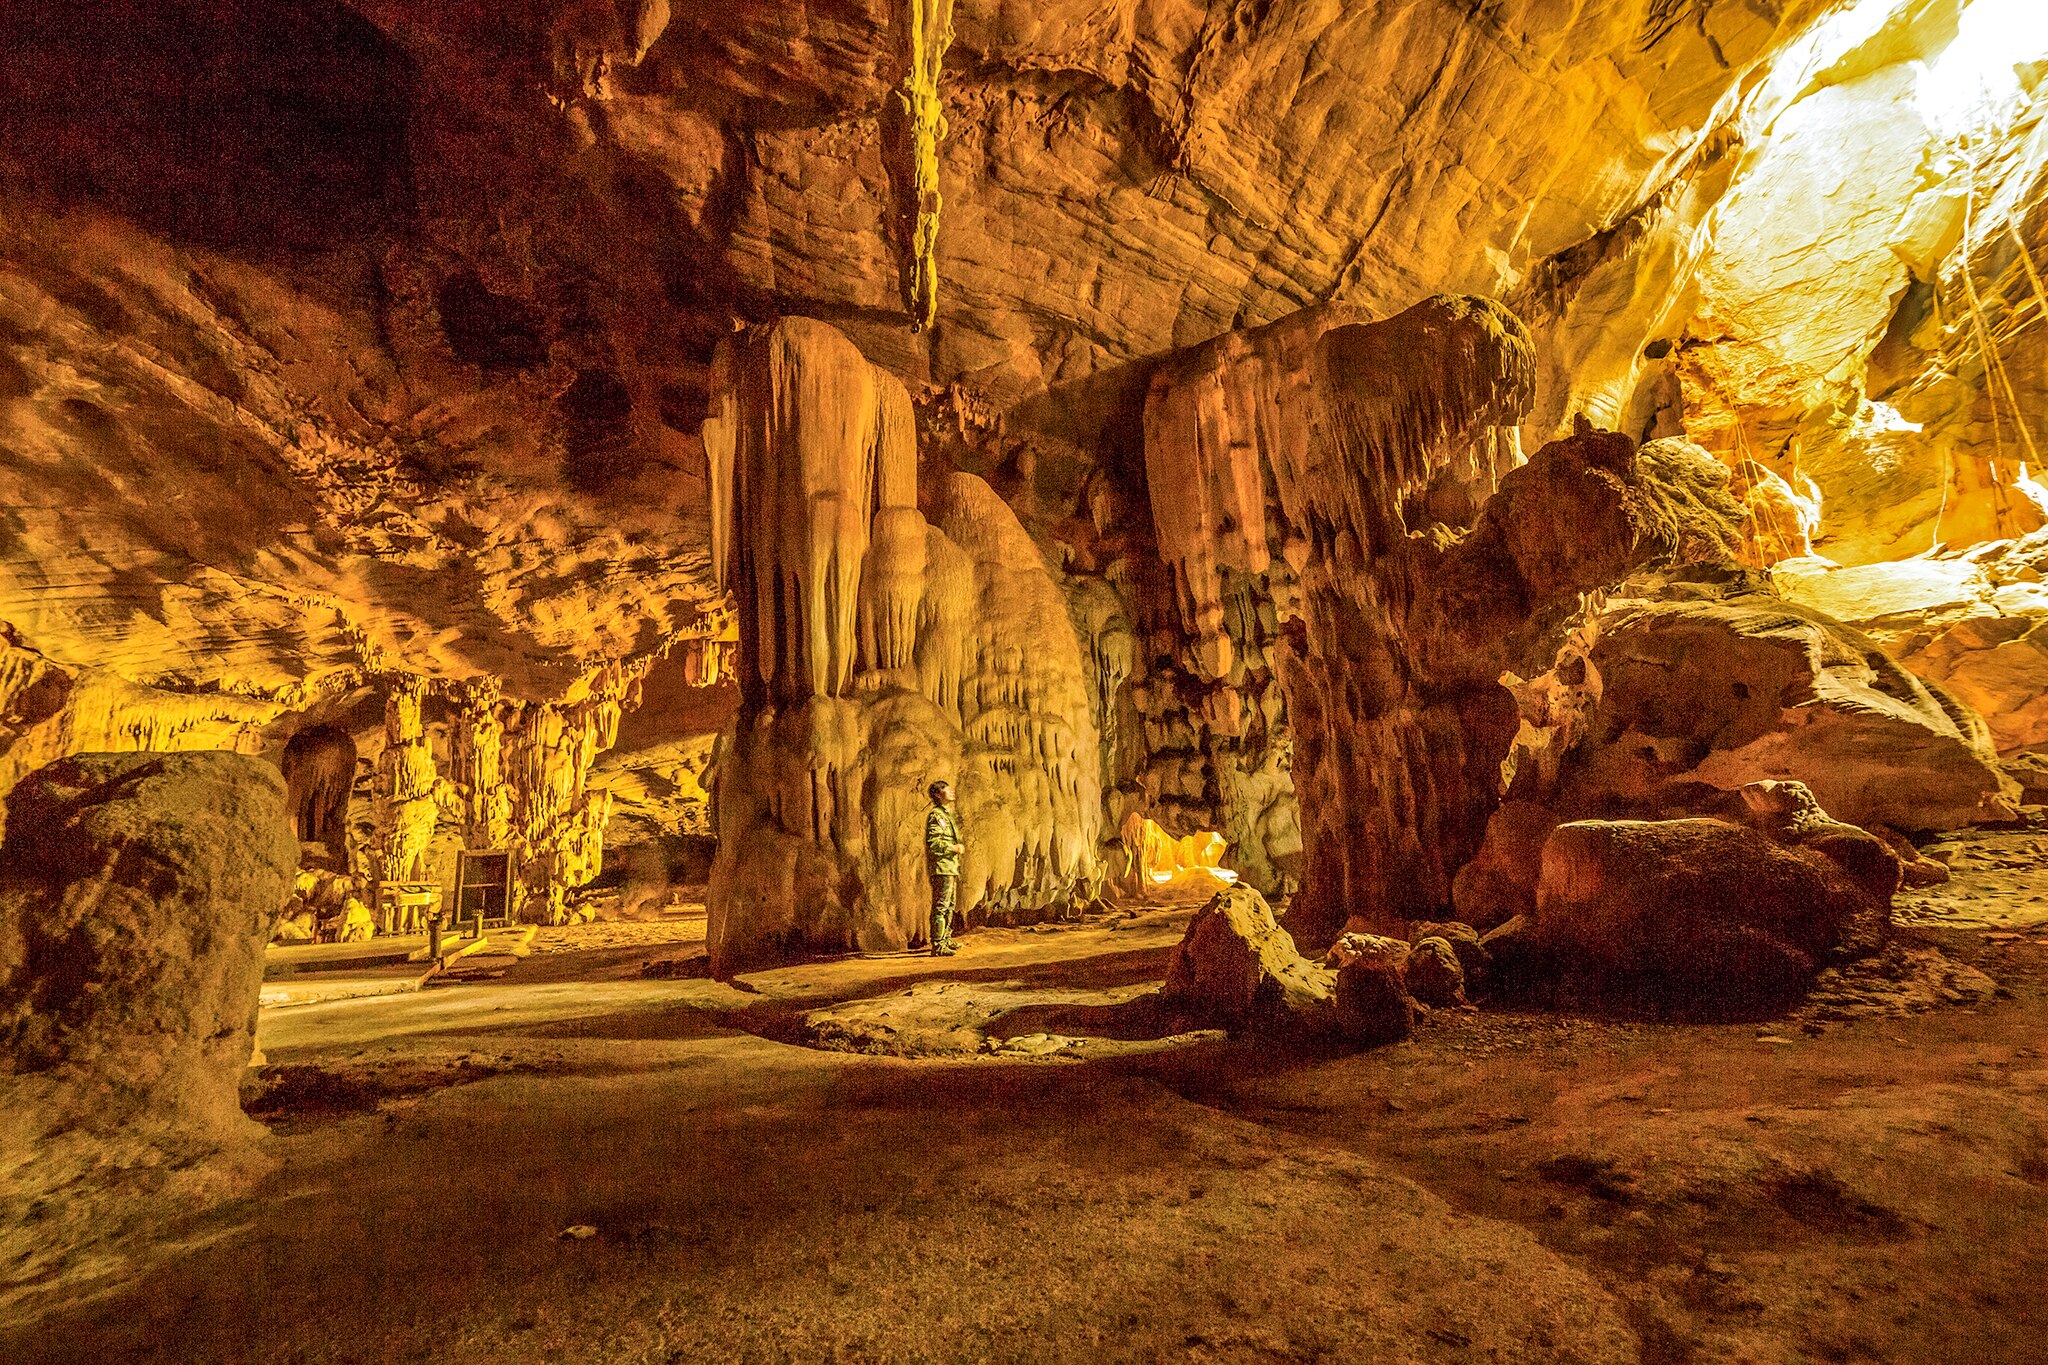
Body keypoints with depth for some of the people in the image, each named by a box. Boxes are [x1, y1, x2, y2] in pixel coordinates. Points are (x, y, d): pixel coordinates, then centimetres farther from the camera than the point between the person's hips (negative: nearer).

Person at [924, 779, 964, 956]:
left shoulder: (947, 815, 19)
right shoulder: (936, 815, -13)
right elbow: (933, 843, -22)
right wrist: (954, 848, -15)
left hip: (950, 868, 10)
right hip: (941, 868, -10)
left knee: (949, 905, 18)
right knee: (940, 907, -9)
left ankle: (946, 940, 28)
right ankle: (937, 946, -8)